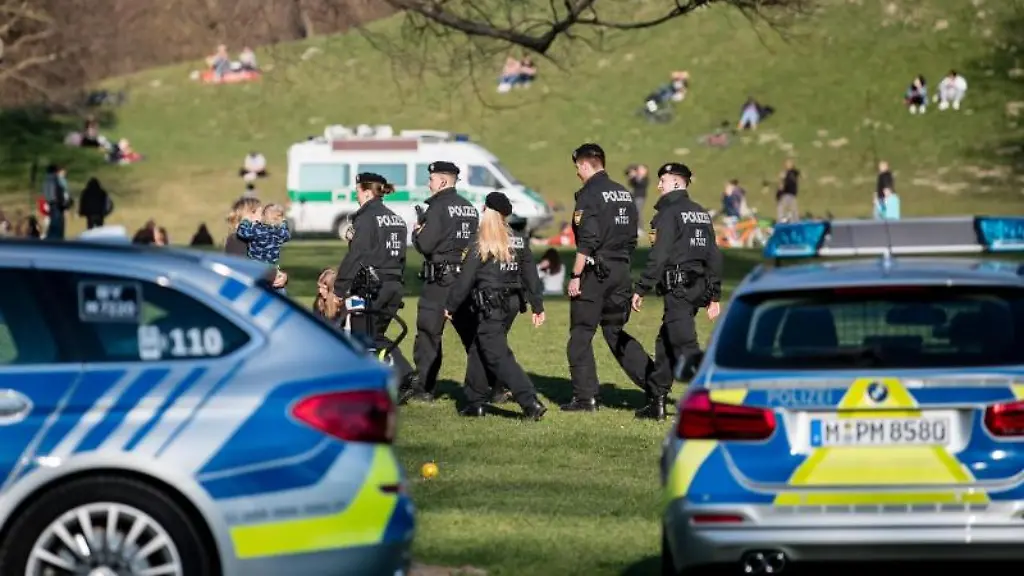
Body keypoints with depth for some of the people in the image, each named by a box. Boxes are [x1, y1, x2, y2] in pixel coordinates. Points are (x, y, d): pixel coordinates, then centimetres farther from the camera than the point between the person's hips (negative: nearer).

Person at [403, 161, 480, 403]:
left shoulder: (439, 207, -11)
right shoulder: (470, 208, 13)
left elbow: (425, 245, -16)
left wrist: (417, 231, 6)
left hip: (440, 279, -7)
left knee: (428, 332, 0)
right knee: (471, 332, 10)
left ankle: (422, 386, 1)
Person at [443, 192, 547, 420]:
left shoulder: (480, 247, -13)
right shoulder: (515, 243, 6)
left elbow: (464, 281, -10)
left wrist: (450, 306, 1)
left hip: (488, 311, -8)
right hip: (507, 306, 8)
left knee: (499, 357, -8)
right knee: (477, 351, 19)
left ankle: (530, 402, -18)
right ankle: (474, 403, 23)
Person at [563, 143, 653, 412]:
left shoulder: (589, 194, -11)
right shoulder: (625, 193, 13)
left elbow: (587, 241, -18)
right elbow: (632, 238, 17)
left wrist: (576, 276, -15)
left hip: (595, 271, -7)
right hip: (621, 273, 7)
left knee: (581, 334, 1)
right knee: (615, 332, 16)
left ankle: (585, 397, 0)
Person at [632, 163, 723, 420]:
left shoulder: (669, 213, -9)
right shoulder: (702, 213, 16)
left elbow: (658, 256, -16)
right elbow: (714, 255, 17)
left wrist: (641, 290, -11)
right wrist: (714, 296, 19)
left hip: (677, 288, -9)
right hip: (699, 288, 9)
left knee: (684, 345, -11)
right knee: (666, 341, 16)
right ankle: (656, 401, 19)